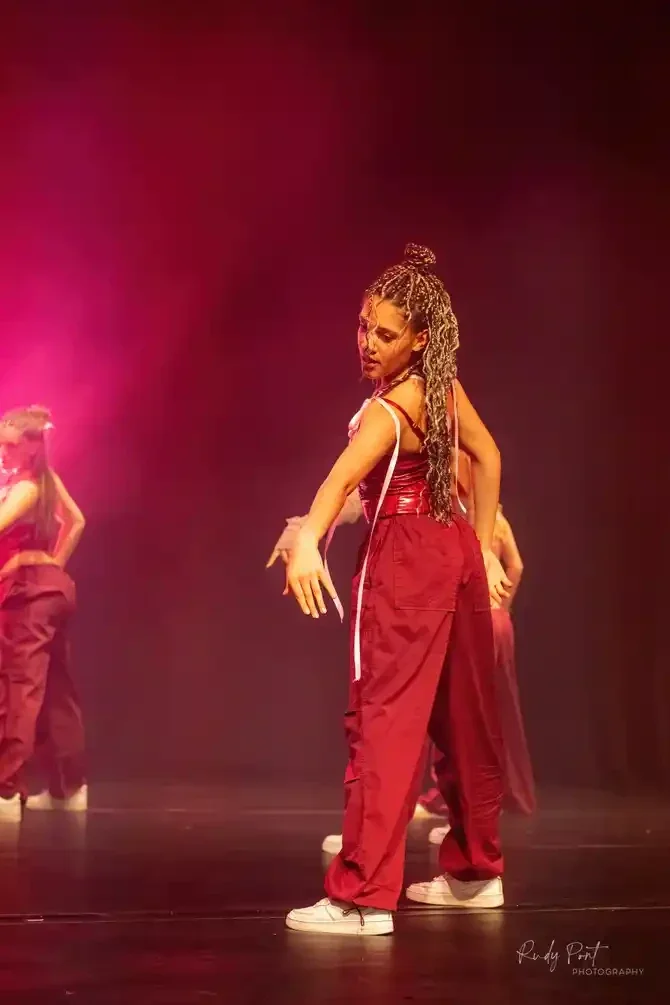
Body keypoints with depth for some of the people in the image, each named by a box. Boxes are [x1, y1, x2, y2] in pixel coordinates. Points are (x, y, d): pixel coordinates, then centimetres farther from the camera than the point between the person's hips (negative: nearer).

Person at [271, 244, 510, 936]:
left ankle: (363, 898, -13)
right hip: (458, 551, 8)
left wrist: (308, 539, -57)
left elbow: (343, 474, -41)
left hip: (404, 561, -8)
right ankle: (474, 872, 31)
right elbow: (487, 457, 12)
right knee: (464, 719, 16)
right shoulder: (444, 386, 1)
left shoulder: (387, 411, -22)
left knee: (383, 718, -10)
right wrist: (484, 544, 17)